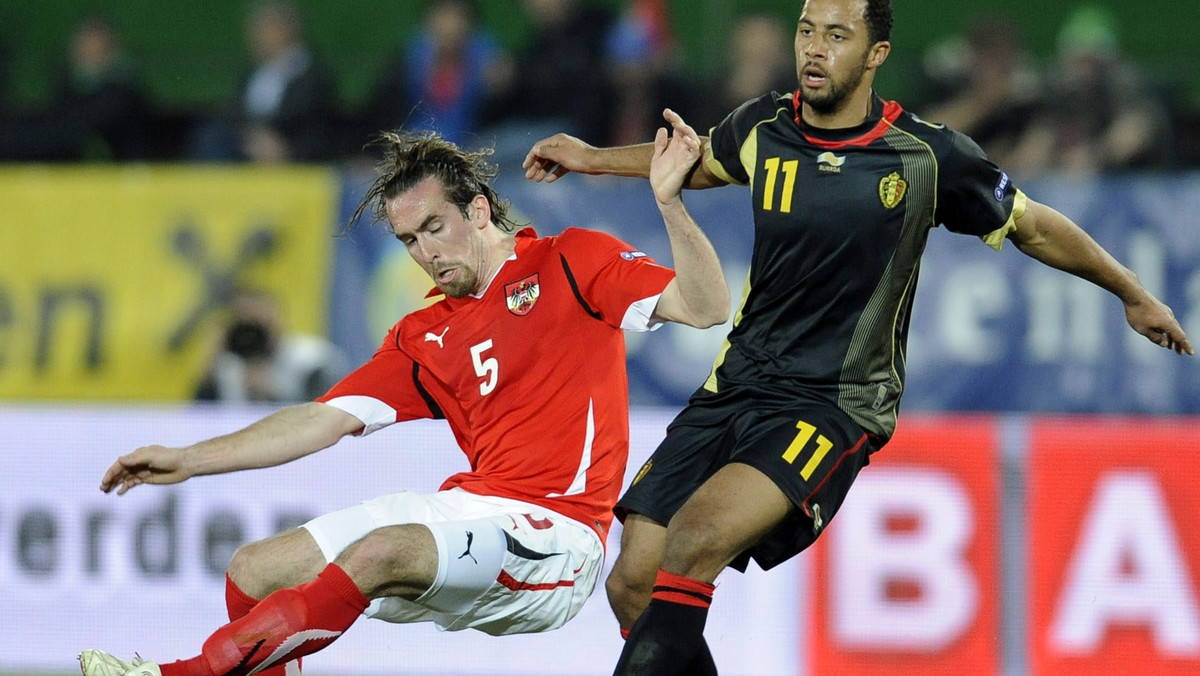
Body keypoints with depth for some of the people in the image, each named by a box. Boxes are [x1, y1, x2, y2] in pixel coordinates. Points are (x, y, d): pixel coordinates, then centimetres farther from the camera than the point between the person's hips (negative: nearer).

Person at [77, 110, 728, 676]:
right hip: (467, 510, 8)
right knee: (254, 572, -1)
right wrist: (187, 460, 10)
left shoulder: (574, 263, 3)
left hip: (552, 536, -8)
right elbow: (326, 420, 16)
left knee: (381, 552, -33)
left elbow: (705, 307, -7)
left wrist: (669, 203, -23)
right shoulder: (424, 338, 19)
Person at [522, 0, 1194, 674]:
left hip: (835, 404, -5)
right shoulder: (762, 128, 3)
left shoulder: (927, 156, -7)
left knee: (693, 542, -30)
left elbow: (1033, 226, 10)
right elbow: (703, 161, 30)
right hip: (736, 384, 5)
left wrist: (1135, 296, 19)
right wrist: (594, 158, 29)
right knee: (633, 583, -8)